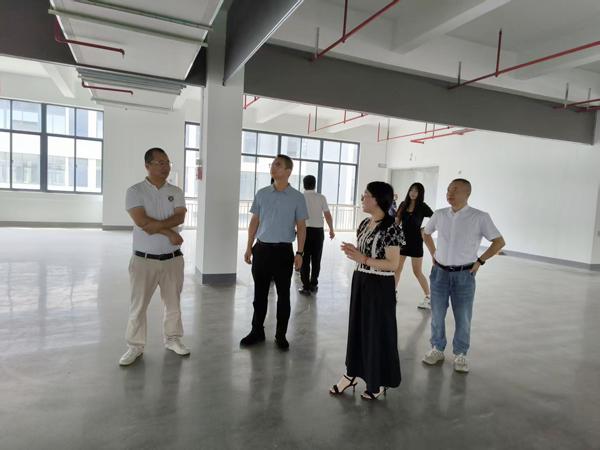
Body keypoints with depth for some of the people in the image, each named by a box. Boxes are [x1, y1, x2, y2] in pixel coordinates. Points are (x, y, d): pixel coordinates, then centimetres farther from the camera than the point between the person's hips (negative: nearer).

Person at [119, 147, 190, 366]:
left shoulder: (176, 192, 5)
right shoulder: (135, 191, -6)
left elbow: (180, 218, -10)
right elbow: (142, 221, -18)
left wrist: (155, 225, -21)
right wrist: (169, 233, -15)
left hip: (172, 258, 3)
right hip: (144, 259, -3)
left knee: (173, 302, 13)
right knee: (138, 305, 7)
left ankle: (172, 339, 30)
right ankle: (135, 346, 22)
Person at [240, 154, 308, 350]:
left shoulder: (297, 197, -2)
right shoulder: (261, 194, 5)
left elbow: (301, 226, 0)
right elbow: (254, 221, 10)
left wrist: (299, 253, -5)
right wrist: (249, 247, 7)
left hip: (283, 250, -2)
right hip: (261, 248, 3)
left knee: (283, 295, 7)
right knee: (260, 293, 11)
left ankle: (281, 335, 21)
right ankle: (257, 331, 26)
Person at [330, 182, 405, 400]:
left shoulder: (391, 228, -17)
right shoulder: (365, 224, 7)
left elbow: (393, 264, -19)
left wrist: (362, 259, -22)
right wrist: (352, 251, -4)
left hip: (380, 286, -8)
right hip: (360, 281, 8)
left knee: (378, 331, 7)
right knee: (357, 326, 16)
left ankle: (379, 382, 26)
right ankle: (352, 373, 33)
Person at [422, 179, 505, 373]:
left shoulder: (480, 217, -9)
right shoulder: (439, 214, 1)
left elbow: (499, 241, -1)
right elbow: (426, 233, 19)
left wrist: (480, 261, -4)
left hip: (464, 275, -2)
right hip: (440, 272, 3)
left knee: (463, 318, 8)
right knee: (437, 315, 11)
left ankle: (460, 355, 25)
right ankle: (437, 349, 28)